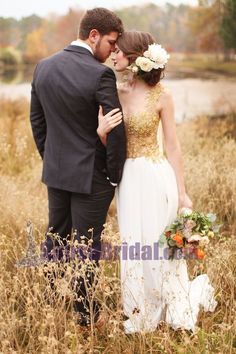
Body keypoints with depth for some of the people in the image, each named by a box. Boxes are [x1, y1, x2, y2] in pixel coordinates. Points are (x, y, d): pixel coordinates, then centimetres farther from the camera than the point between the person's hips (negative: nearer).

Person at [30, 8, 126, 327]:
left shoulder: (43, 67, 0)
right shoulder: (100, 74, -21)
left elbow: (36, 120, 9)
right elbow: (116, 129, -20)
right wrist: (114, 174, -7)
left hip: (55, 171, 6)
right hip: (90, 175, -6)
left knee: (55, 237, 20)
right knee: (87, 243, 6)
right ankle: (85, 312, 19)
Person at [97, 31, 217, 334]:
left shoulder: (160, 95, -9)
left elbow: (172, 146, -5)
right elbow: (106, 144, 3)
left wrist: (182, 193, -4)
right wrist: (101, 131, -21)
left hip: (155, 177, -4)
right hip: (127, 179, 4)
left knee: (158, 247, 5)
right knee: (133, 247, 13)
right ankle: (141, 312, 33)